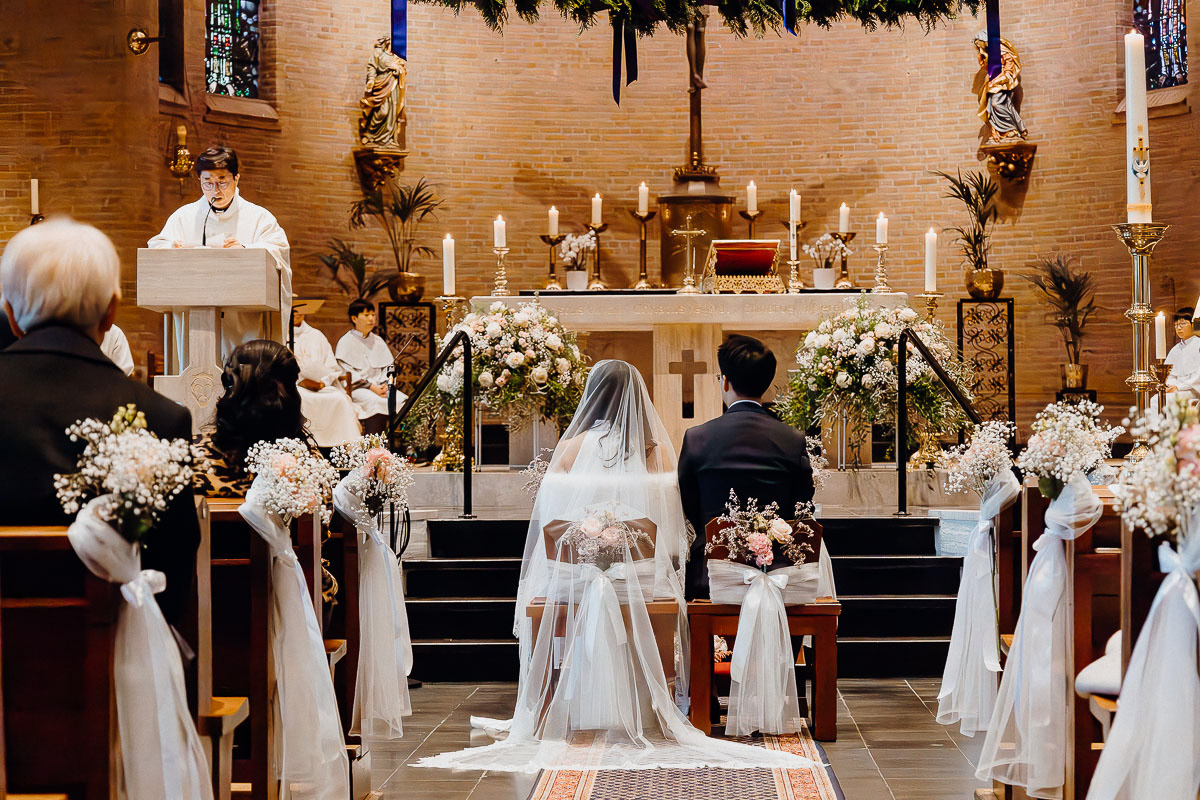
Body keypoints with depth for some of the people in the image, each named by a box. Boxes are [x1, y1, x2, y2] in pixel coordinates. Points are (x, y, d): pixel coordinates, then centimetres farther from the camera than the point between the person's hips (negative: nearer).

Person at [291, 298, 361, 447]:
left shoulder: (316, 335, 20)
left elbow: (333, 369, 14)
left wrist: (323, 382, -8)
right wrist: (301, 381, -15)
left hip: (320, 385, 3)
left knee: (339, 399, -25)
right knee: (301, 399, -36)